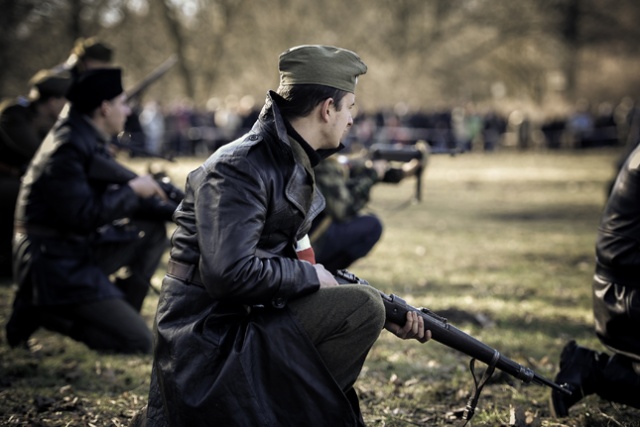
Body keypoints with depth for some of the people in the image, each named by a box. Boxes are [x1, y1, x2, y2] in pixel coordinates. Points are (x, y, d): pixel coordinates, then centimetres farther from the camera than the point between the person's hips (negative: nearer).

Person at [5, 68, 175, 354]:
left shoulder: (89, 140, 10)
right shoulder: (67, 148, -20)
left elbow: (118, 198, 16)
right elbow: (83, 215, -25)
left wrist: (176, 210, 8)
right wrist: (132, 189, -14)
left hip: (79, 250, 10)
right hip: (56, 264, -10)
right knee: (138, 342, -13)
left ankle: (118, 314, 12)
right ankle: (46, 312, -4)